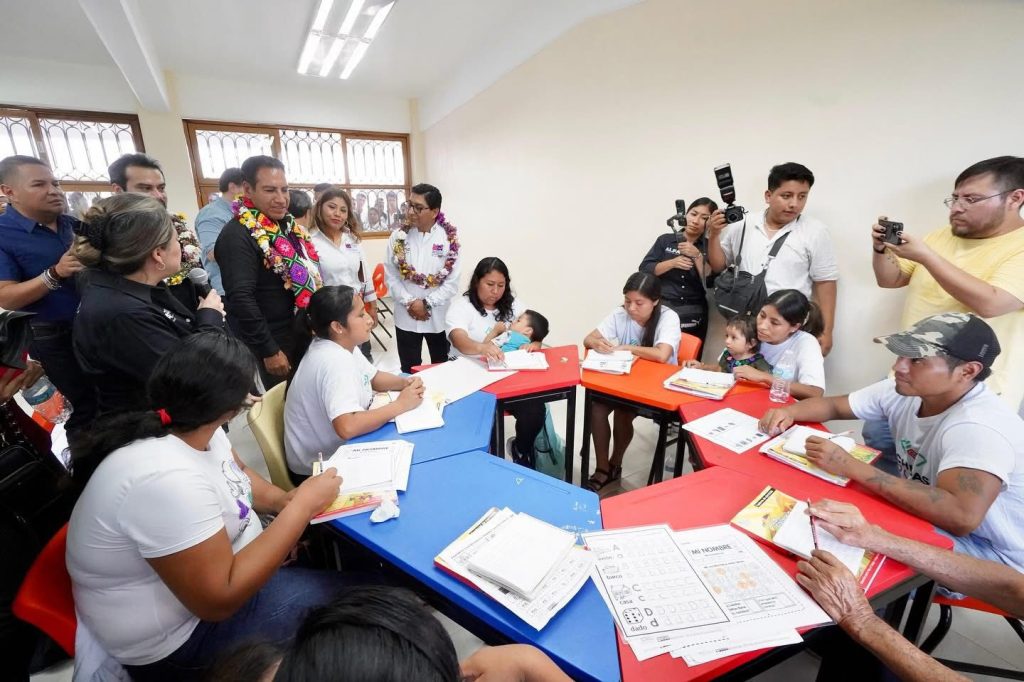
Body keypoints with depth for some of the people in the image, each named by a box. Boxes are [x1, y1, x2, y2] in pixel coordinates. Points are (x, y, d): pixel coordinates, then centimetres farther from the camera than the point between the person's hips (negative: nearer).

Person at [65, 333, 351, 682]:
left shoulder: (189, 427, -10)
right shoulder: (166, 478, -35)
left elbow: (239, 473, 9)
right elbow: (220, 599, -30)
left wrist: (285, 501, -10)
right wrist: (302, 506, -27)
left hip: (212, 567, 8)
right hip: (183, 632, -8)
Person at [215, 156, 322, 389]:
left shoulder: (289, 226, 8)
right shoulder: (237, 235, -18)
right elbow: (241, 298, -25)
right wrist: (269, 351, -23)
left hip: (300, 339, 8)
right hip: (268, 346, -7)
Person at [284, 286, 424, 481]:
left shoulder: (341, 345, -1)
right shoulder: (334, 361, -29)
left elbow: (374, 378, 12)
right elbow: (347, 427, -39)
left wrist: (405, 382, -8)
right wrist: (400, 404, -28)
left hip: (338, 448, 8)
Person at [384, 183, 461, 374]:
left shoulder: (449, 238, -7)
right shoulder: (398, 237, -1)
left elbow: (452, 282, -10)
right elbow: (391, 276, -2)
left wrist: (427, 304, -16)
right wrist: (409, 302, -15)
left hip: (439, 317, -1)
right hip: (406, 317, 1)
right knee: (409, 371, 12)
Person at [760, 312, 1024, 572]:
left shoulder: (980, 428, -30)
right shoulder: (903, 390, -8)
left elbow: (962, 516, -43)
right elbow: (833, 406, 5)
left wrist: (851, 467, -40)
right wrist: (787, 412, -16)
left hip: (991, 555, -6)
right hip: (926, 521, 6)